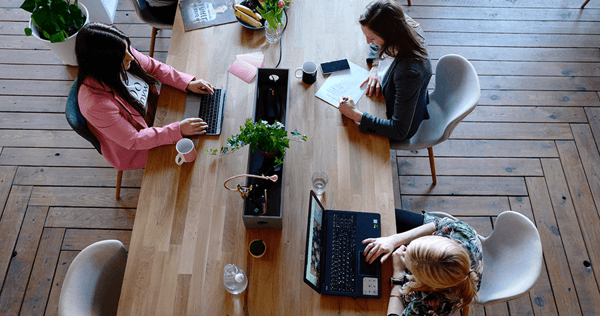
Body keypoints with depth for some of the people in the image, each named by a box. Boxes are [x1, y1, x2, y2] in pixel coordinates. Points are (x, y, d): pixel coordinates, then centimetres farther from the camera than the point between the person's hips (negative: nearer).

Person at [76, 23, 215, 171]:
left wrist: (188, 83, -13)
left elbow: (154, 66, -3)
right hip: (131, 150, -6)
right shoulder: (96, 104, -41)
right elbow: (133, 141, -30)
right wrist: (178, 130, -31)